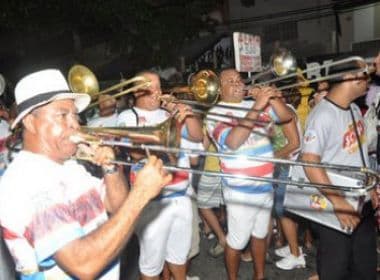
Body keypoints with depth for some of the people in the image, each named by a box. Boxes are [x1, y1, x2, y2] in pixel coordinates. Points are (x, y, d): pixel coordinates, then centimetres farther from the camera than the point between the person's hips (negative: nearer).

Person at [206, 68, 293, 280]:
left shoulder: (255, 105, 7)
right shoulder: (216, 114, -12)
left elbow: (286, 116, 3)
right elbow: (233, 141, -28)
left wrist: (272, 98, -15)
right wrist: (256, 108, -29)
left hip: (266, 185, 6)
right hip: (241, 190, -6)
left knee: (260, 234, 21)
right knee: (237, 241, 5)